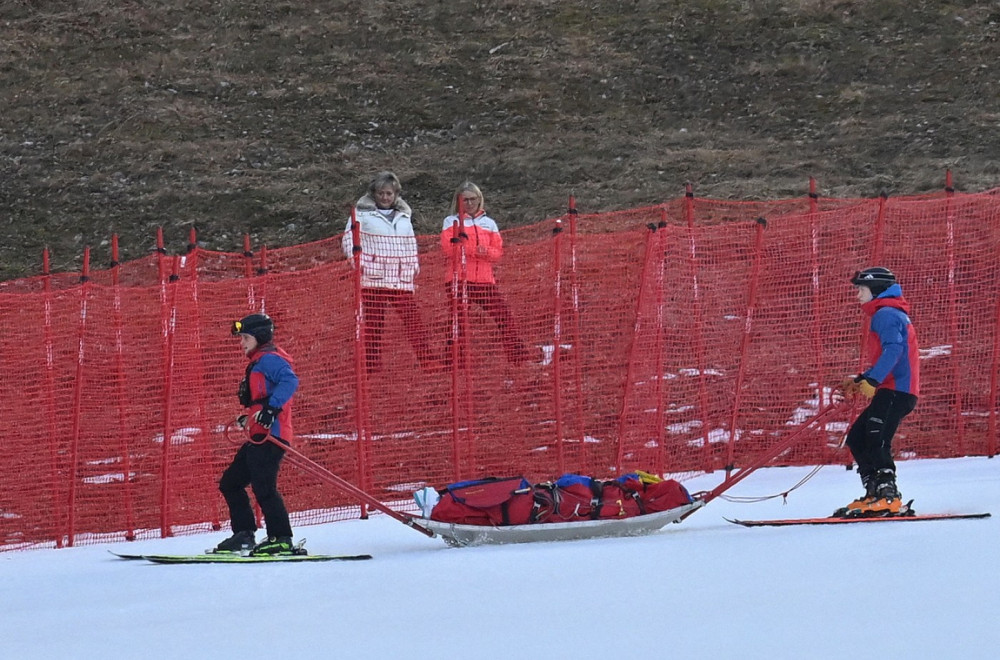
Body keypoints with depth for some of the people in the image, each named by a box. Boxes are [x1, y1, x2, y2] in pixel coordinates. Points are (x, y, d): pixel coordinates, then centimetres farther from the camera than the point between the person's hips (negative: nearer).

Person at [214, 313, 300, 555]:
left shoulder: (269, 359, -8)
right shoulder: (258, 363, 24)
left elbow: (290, 381, -26)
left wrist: (271, 408, -35)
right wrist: (249, 419, 24)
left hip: (270, 435, -11)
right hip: (258, 436, 11)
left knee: (263, 487, -16)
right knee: (230, 483, 13)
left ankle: (282, 539, -13)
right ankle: (244, 535, 14)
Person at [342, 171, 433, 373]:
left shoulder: (404, 215, 21)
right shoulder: (362, 213, 6)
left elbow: (410, 243, 28)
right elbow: (349, 239, 1)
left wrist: (414, 266, 14)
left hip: (401, 280, 3)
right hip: (373, 279, -3)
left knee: (414, 321, -5)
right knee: (374, 324, -3)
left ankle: (426, 362, -5)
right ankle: (373, 366, -1)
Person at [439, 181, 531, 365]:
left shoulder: (489, 223, 16)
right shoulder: (451, 222, 8)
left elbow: (498, 252, 9)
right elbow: (448, 249, -7)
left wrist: (486, 252, -14)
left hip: (485, 280, 2)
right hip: (458, 279, -2)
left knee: (505, 318, -4)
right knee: (458, 323, -4)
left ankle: (520, 357, -1)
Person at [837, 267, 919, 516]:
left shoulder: (886, 314, -7)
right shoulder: (886, 315, 25)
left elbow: (893, 350, -23)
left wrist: (872, 381, -28)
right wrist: (859, 381, 21)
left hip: (896, 390, -11)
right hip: (893, 391, 11)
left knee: (876, 440, -17)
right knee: (856, 437, 10)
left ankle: (888, 497, -21)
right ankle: (875, 492, 6)